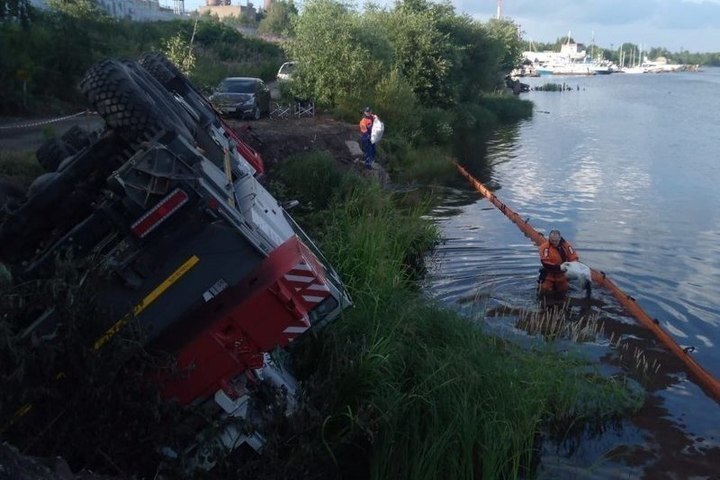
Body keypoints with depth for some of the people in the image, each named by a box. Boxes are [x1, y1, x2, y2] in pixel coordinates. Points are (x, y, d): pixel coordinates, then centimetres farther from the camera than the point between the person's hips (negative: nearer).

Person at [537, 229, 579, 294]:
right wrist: (558, 267, -34)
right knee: (546, 290, -10)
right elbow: (545, 262, -26)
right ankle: (541, 284, 24)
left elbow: (574, 258, -8)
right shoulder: (545, 246, -22)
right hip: (549, 273, -3)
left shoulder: (566, 245, -11)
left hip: (561, 273, 3)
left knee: (563, 290, 10)